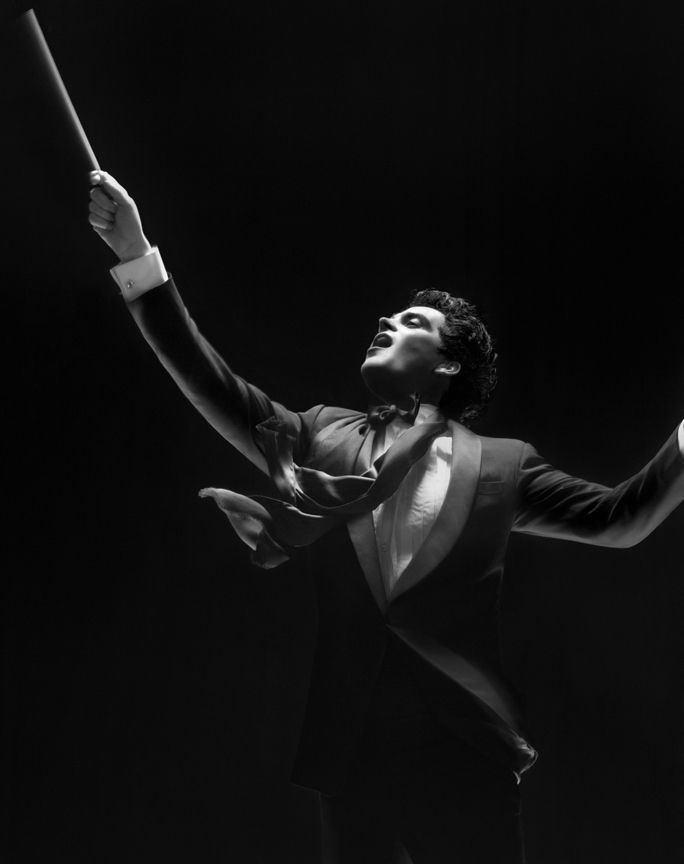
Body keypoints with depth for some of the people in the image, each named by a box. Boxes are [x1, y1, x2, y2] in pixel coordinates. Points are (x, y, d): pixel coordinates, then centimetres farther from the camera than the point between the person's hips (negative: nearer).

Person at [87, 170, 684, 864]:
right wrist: (136, 254, 2)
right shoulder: (320, 437, 12)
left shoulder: (500, 465, 7)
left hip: (463, 755, -2)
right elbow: (206, 378, 8)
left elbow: (620, 518, 7)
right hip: (349, 751, 2)